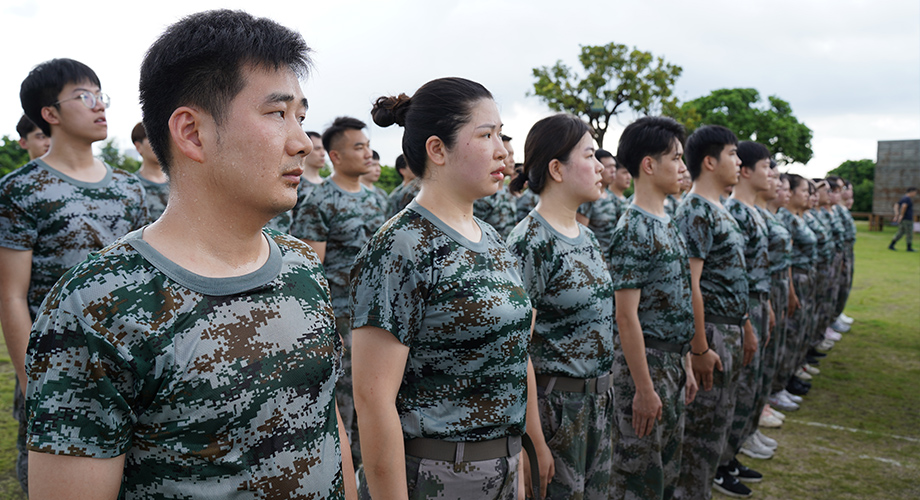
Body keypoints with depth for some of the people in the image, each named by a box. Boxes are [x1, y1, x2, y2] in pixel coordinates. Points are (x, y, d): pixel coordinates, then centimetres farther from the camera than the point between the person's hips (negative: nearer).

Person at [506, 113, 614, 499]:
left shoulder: (587, 237, 9)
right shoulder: (529, 242, -18)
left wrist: (603, 395, 16)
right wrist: (536, 443, -20)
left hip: (598, 400, 8)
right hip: (554, 405, -8)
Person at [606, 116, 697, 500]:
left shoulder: (667, 223, 11)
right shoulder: (633, 230, -17)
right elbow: (626, 315, -20)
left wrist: (685, 366, 16)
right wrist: (644, 388, -19)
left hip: (673, 361, 9)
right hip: (645, 362, -9)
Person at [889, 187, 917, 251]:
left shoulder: (903, 198, 16)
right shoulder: (908, 199, -14)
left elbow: (896, 205, 13)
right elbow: (904, 206, -30)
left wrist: (896, 214, 3)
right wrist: (901, 215, -25)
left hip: (902, 219, 9)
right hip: (907, 219, -9)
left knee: (900, 233, 11)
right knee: (909, 233, 0)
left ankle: (891, 245, 5)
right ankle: (909, 248, 7)